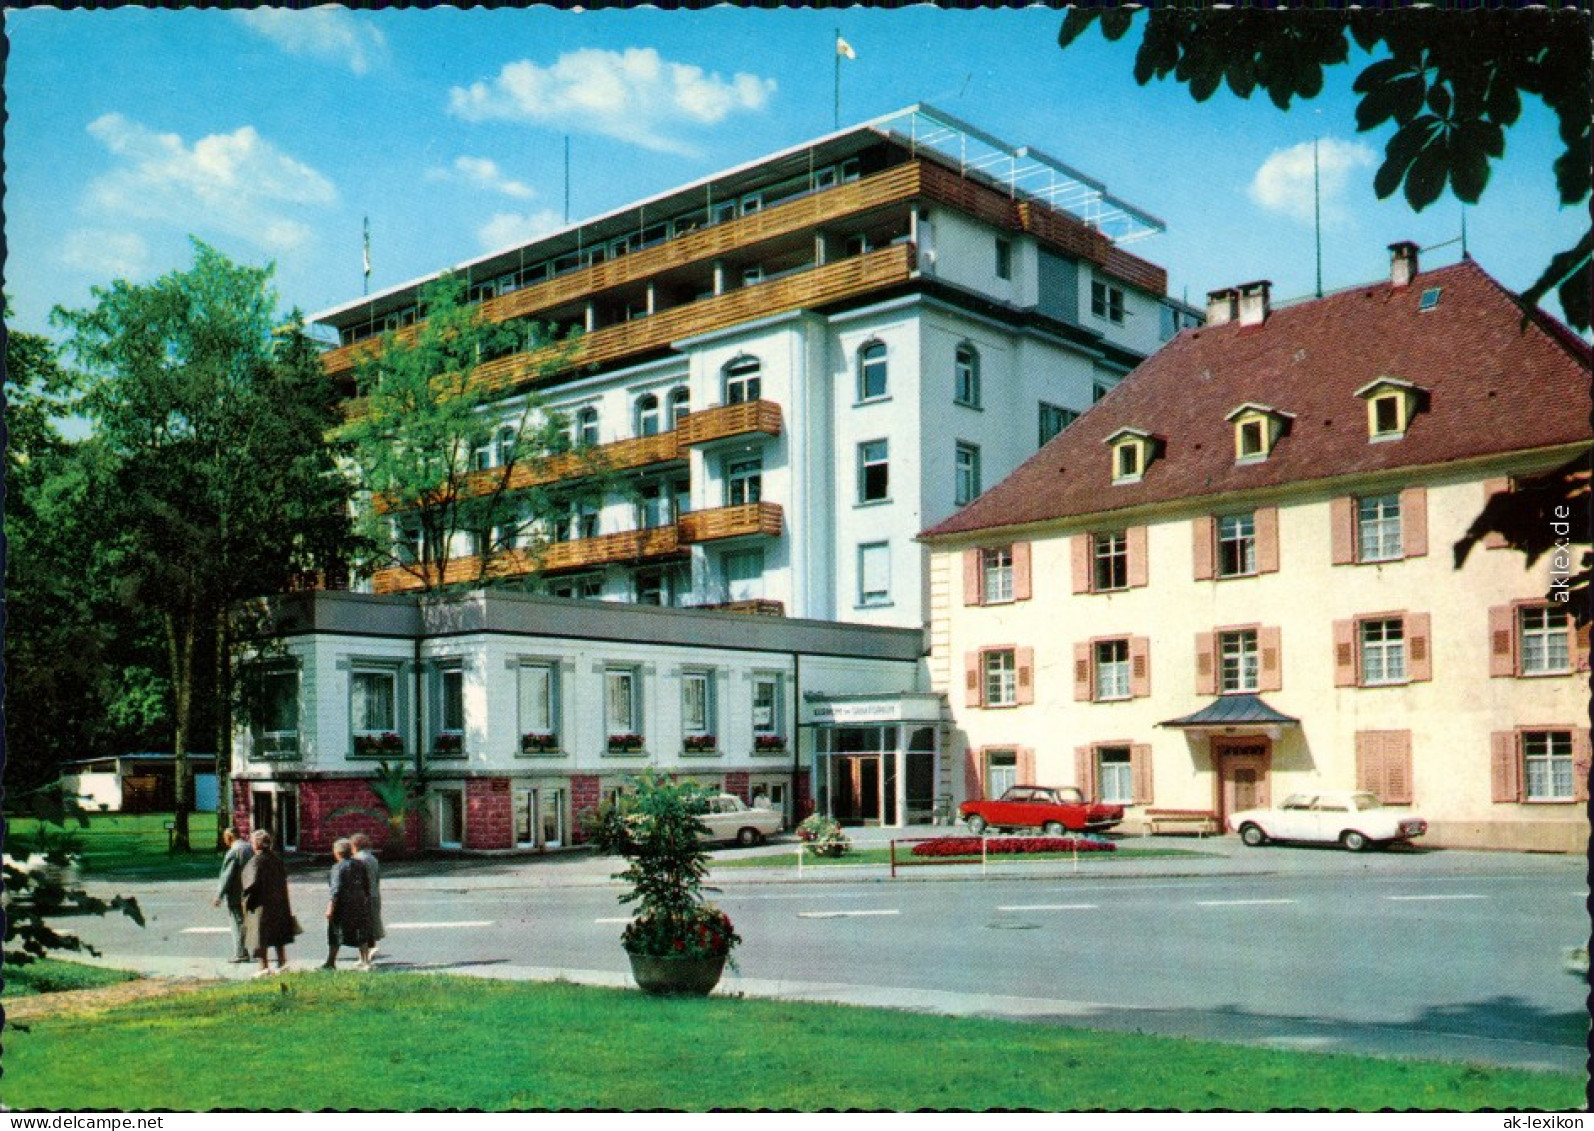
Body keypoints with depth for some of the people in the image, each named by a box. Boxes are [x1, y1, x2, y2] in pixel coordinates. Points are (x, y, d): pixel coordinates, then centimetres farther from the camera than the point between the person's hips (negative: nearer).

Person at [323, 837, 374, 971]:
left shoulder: (338, 867, -12)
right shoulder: (359, 865, 7)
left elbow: (336, 888, -19)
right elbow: (367, 885, 11)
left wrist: (331, 906, -18)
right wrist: (366, 900, 20)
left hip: (343, 904, -6)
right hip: (360, 903, 6)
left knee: (335, 933, 6)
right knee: (361, 934, 10)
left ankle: (331, 962, 12)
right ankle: (365, 961, 8)